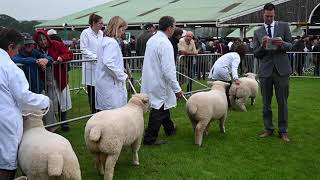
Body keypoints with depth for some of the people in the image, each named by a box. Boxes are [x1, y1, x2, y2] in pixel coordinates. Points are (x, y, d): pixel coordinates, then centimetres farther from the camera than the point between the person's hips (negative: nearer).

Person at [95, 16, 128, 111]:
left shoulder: (105, 40, 17)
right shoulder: (112, 42, -14)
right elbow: (108, 63, -25)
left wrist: (120, 70, 14)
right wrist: (122, 76, -16)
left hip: (103, 82, 10)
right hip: (110, 84, -10)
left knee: (102, 109, 11)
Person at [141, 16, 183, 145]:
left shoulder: (151, 39, 5)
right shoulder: (165, 43, -23)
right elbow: (168, 70, -26)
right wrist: (177, 89, -19)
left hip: (151, 80, 9)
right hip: (159, 83, -9)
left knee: (163, 106, 24)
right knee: (158, 110, 2)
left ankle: (170, 129, 42)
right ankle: (150, 138, 11)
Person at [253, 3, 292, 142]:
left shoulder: (284, 26, 5)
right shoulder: (257, 32, 8)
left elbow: (290, 46, 2)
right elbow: (256, 54, 5)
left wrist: (282, 44, -20)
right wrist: (262, 46, -16)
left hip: (281, 69, -1)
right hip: (265, 70, 2)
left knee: (282, 102, 3)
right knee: (266, 103, 9)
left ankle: (283, 131, 13)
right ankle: (268, 129, 21)